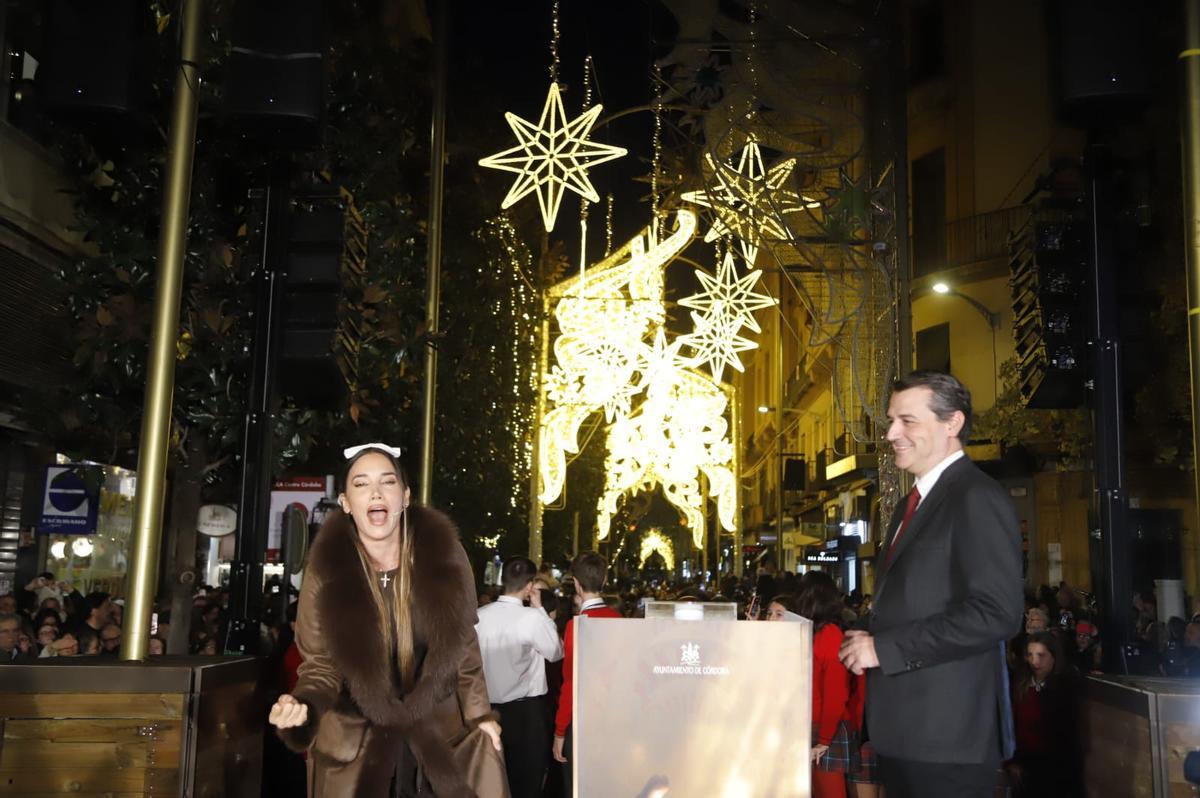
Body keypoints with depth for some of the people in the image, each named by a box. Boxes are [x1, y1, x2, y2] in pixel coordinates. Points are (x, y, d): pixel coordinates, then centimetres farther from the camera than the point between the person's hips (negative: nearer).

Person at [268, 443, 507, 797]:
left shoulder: (443, 556, -10)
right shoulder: (326, 573, -14)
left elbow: (462, 644, 4)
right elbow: (321, 667, -6)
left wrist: (480, 714, 4)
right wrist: (303, 706, -27)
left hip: (442, 734, 2)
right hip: (355, 745, -1)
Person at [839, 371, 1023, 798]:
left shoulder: (977, 498, -12)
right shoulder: (913, 502, 18)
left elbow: (997, 613, -22)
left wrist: (884, 648, -18)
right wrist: (869, 641, 4)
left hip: (947, 735, -9)